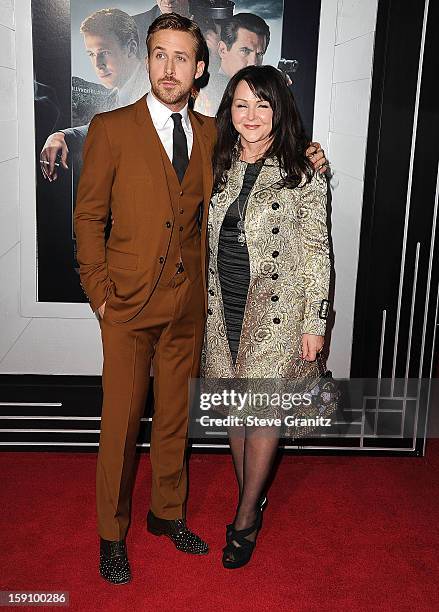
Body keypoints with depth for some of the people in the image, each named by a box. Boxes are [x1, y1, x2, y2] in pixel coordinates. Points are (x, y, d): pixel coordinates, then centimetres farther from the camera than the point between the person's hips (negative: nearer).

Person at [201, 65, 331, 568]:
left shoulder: (302, 176, -6)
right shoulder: (220, 168, 7)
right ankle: (250, 500, 31)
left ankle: (246, 518, 20)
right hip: (223, 308, 5)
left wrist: (315, 322, -6)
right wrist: (206, 303, 12)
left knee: (262, 412, 1)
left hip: (276, 310, -4)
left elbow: (317, 253, -4)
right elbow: (209, 242, 13)